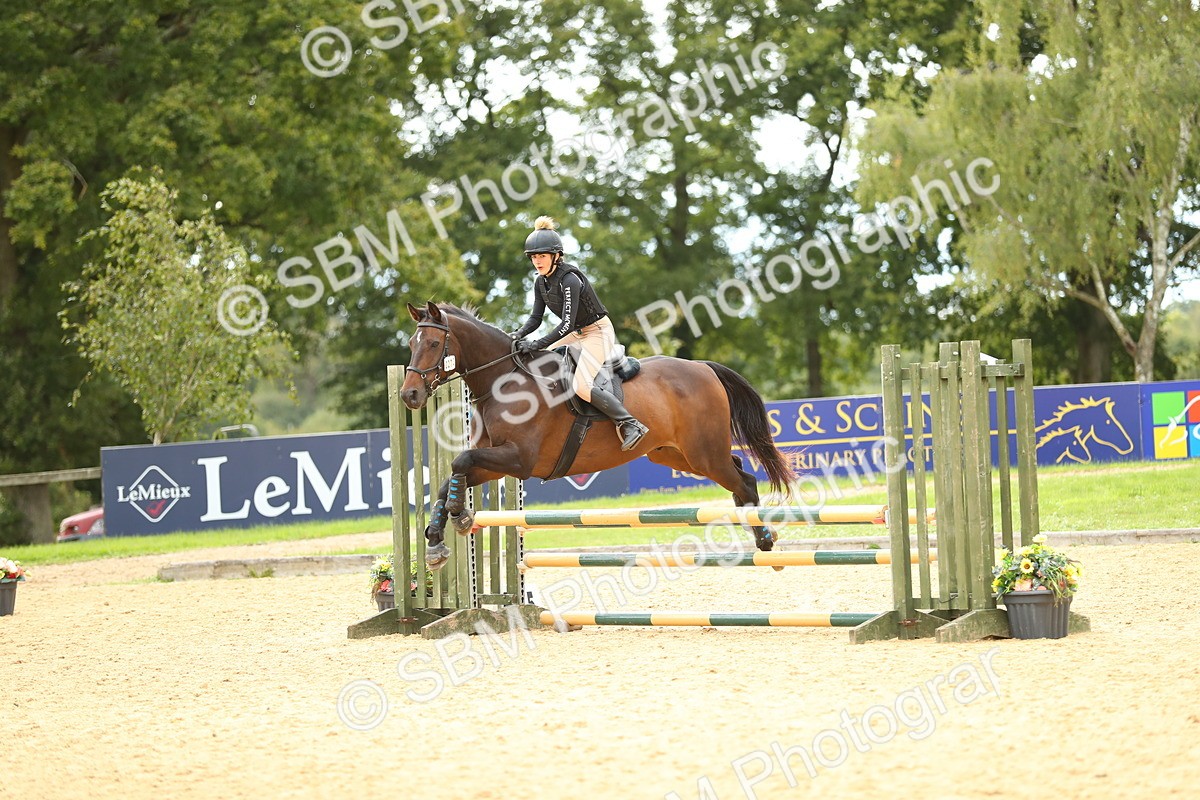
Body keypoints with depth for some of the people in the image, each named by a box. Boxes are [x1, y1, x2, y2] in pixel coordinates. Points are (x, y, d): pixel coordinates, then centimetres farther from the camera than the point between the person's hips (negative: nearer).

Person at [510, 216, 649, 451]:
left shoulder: (569, 279, -25)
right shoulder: (541, 282, 2)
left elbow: (567, 324, -29)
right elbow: (536, 317, 5)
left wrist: (537, 344, -34)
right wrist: (519, 334, -15)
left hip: (599, 332, -9)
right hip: (578, 334, 9)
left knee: (581, 386, -25)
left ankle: (630, 425, -21)